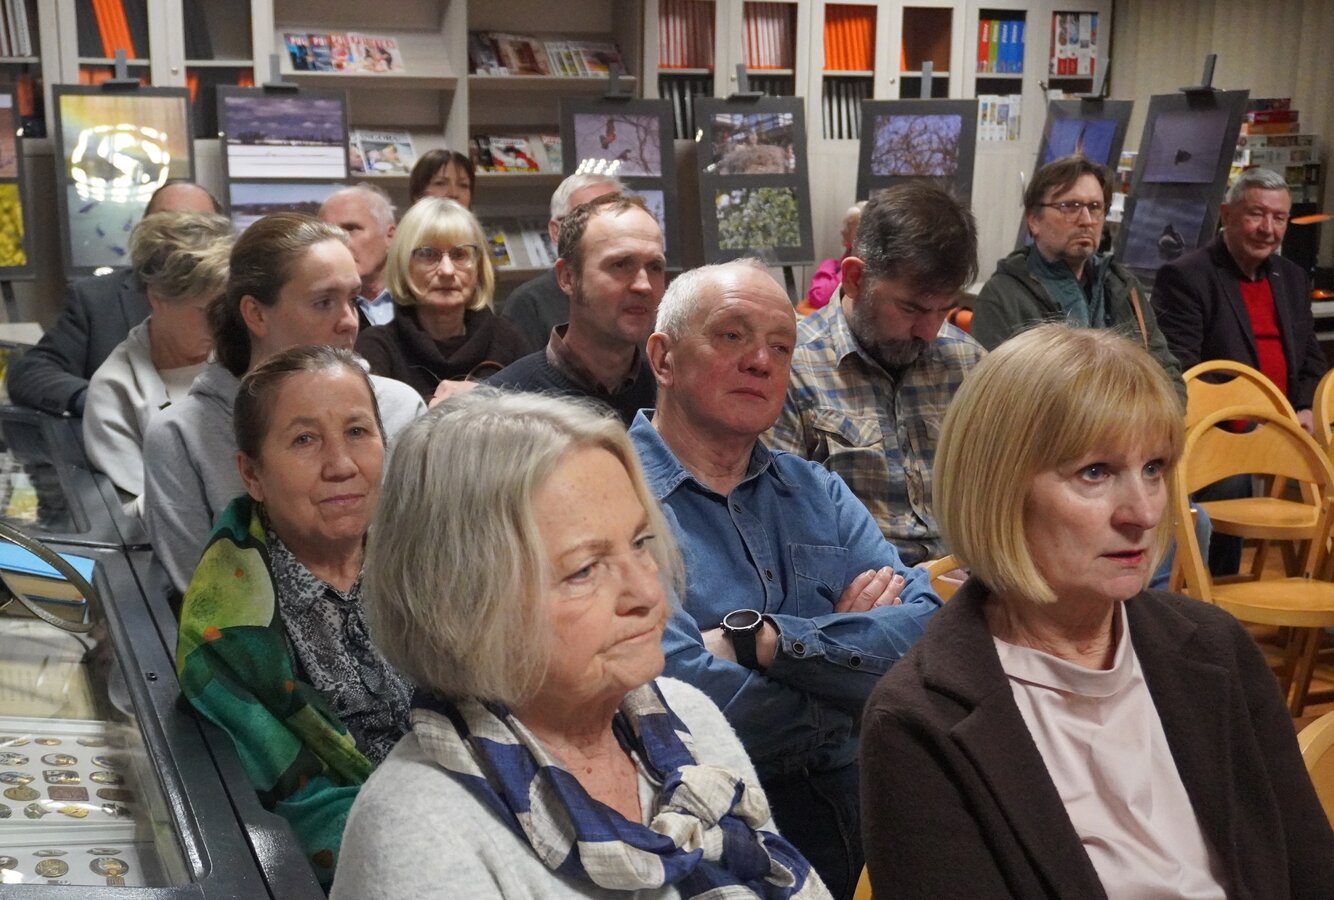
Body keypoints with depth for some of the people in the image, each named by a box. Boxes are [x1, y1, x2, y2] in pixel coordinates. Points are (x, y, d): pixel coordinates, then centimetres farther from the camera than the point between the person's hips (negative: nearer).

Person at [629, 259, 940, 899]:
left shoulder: (817, 492, 13)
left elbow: (931, 632, -1)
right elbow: (689, 704, -17)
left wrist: (761, 639, -14)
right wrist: (847, 644, -1)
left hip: (868, 820, 4)